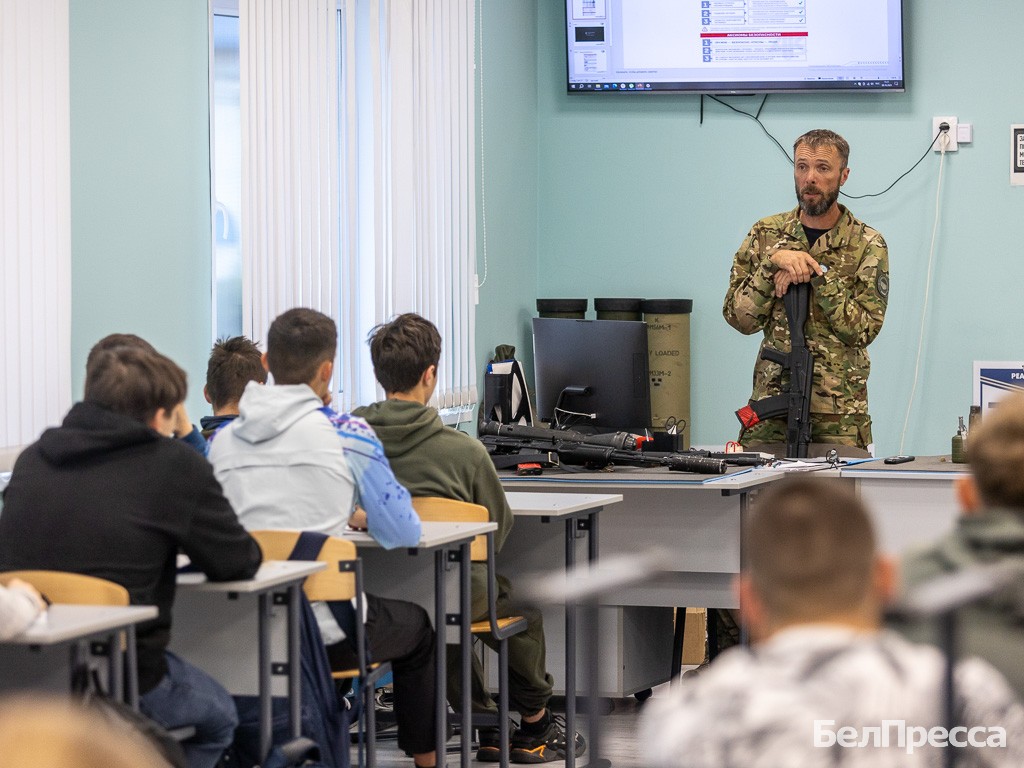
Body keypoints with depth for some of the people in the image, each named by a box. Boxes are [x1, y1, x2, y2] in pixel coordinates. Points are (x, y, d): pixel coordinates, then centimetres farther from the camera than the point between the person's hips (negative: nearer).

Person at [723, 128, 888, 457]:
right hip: (769, 409, 2)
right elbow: (739, 316, -1)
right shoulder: (765, 235, 6)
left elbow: (863, 329, -8)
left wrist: (819, 275, -16)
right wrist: (773, 262, -14)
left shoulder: (867, 245, 0)